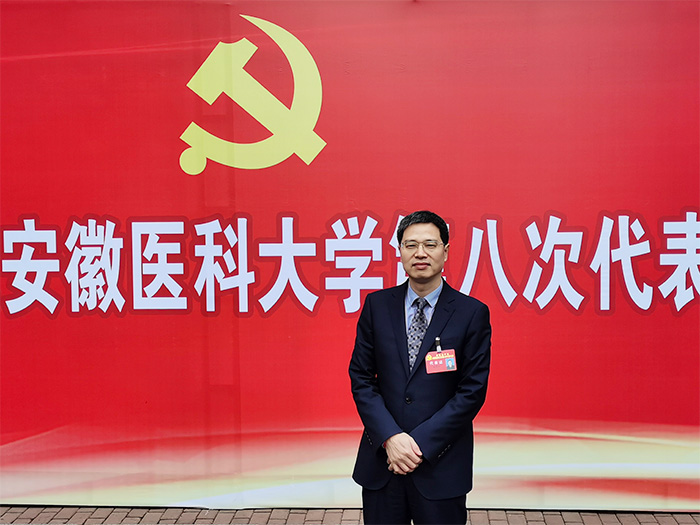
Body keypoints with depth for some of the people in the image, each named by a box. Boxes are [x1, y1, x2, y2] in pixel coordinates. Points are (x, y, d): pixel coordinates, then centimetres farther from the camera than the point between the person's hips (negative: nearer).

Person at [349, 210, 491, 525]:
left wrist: (421, 443, -13)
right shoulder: (377, 305, 2)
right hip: (381, 462, 2)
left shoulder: (472, 313, -5)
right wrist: (390, 437, -11)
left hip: (441, 464, -2)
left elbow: (473, 390, -8)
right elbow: (361, 377, 1)